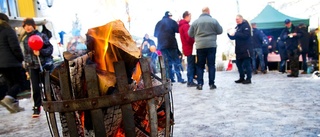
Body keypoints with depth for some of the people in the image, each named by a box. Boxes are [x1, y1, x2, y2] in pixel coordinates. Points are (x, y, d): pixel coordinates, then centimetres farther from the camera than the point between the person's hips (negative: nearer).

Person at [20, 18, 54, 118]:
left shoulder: (41, 36, -3)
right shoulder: (24, 40, 10)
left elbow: (50, 49, -6)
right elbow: (25, 55, 14)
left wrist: (40, 52, -22)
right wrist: (27, 69, 13)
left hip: (45, 65, -3)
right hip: (32, 67, 3)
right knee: (35, 88, 2)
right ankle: (36, 108, 14)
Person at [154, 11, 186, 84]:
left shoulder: (158, 23, 13)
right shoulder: (172, 21, 0)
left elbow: (155, 34, 14)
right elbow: (178, 30, -3)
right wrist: (178, 24, 13)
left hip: (161, 45, 4)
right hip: (171, 45, -4)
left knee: (167, 62, 9)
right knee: (176, 62, 0)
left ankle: (171, 78, 6)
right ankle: (179, 79, -4)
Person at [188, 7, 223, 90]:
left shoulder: (195, 22, 2)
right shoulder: (214, 21, -1)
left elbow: (190, 34, 9)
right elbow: (220, 31, 7)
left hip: (200, 46, 1)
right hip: (211, 45, -1)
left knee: (200, 66, 8)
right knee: (211, 65, 5)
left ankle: (200, 84, 5)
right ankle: (211, 84, 7)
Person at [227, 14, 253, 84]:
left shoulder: (246, 25, -5)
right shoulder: (237, 27, 18)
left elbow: (245, 35, -19)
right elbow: (233, 37, 17)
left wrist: (235, 34, -21)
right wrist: (230, 34, -3)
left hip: (246, 49, -8)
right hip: (239, 49, 8)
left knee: (246, 64, -5)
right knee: (239, 63, 9)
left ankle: (248, 79, 3)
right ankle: (242, 78, 19)